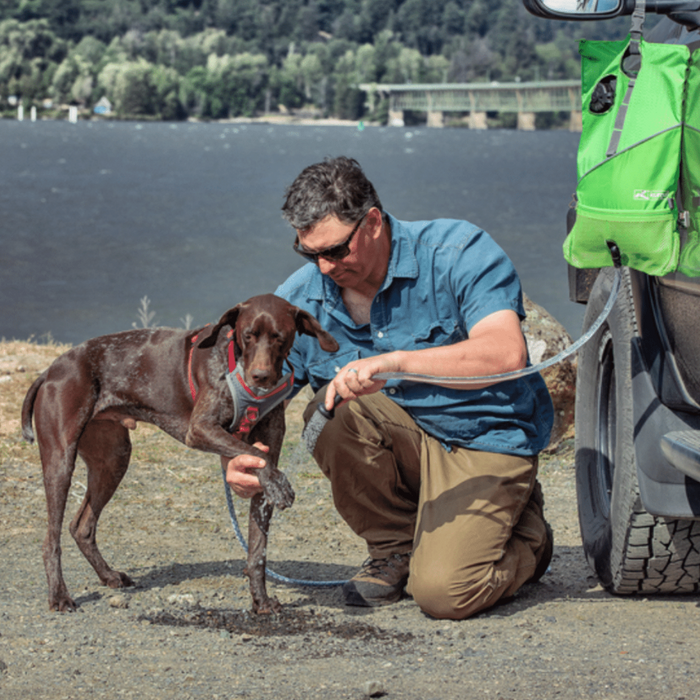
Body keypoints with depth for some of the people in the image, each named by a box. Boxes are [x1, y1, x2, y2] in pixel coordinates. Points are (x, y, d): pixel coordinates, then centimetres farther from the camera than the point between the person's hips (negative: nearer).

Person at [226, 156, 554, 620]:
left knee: (444, 593, -25)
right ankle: (395, 548, -2)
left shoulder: (458, 253, -17)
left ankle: (527, 534, 12)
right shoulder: (298, 302, -5)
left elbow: (507, 354, -32)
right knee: (330, 413, -28)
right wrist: (239, 461, -26)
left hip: (486, 440, -5)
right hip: (403, 439, 5)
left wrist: (393, 362, -42)